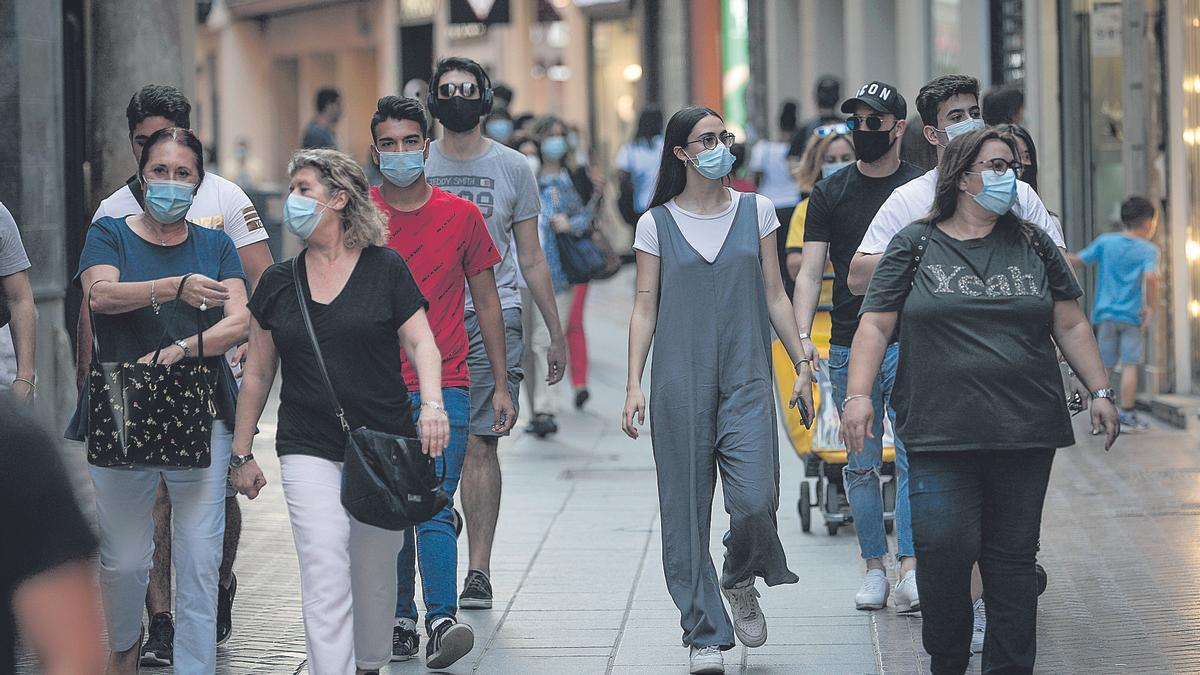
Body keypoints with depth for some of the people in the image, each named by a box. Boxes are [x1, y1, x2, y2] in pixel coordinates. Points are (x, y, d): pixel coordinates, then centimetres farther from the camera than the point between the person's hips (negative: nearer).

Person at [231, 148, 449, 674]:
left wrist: (432, 403, -20)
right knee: (325, 576, -12)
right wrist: (242, 453, 12)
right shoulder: (278, 283, 8)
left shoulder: (386, 269, 2)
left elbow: (420, 342, -2)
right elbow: (258, 373, 13)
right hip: (308, 450, 1)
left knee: (374, 573, 10)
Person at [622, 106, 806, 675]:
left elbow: (774, 296, 12)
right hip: (680, 382, -1)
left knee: (755, 500, -13)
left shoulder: (756, 211, 9)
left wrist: (802, 362, 8)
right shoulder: (657, 224, 4)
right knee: (686, 510, -1)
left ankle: (740, 580, 19)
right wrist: (634, 384, -3)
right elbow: (645, 308, 4)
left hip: (746, 378, 1)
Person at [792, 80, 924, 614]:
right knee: (861, 465, 6)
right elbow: (810, 273, 4)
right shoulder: (830, 194, 8)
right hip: (849, 346, 2)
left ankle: (910, 571, -14)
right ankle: (874, 567, 15)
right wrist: (802, 339, -9)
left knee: (914, 457, -11)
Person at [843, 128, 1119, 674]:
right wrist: (859, 394, -9)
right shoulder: (915, 246, 5)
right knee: (943, 550, -13)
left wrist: (1100, 391, 8)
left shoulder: (1033, 245, 13)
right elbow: (876, 324, 2)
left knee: (1012, 557, 4)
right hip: (942, 436, -3)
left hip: (1026, 431, 3)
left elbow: (1070, 325, 15)